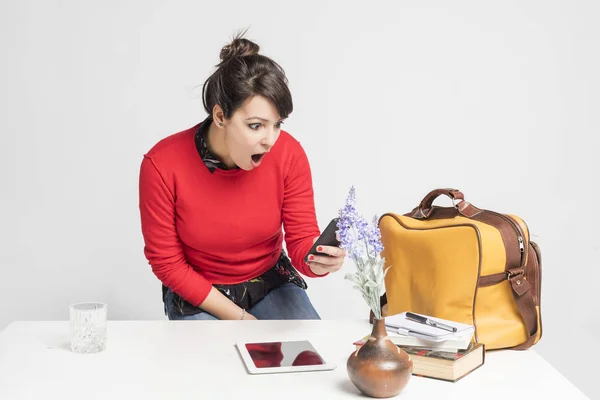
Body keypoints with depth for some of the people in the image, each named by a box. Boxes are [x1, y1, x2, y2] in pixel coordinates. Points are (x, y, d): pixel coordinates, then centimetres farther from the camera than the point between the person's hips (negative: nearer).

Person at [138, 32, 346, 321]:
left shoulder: (289, 154, -18)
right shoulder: (162, 165, -24)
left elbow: (302, 241, -12)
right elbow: (167, 263, -14)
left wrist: (319, 261, -37)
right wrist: (240, 318, -16)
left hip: (272, 283, 2)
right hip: (198, 295, -2)